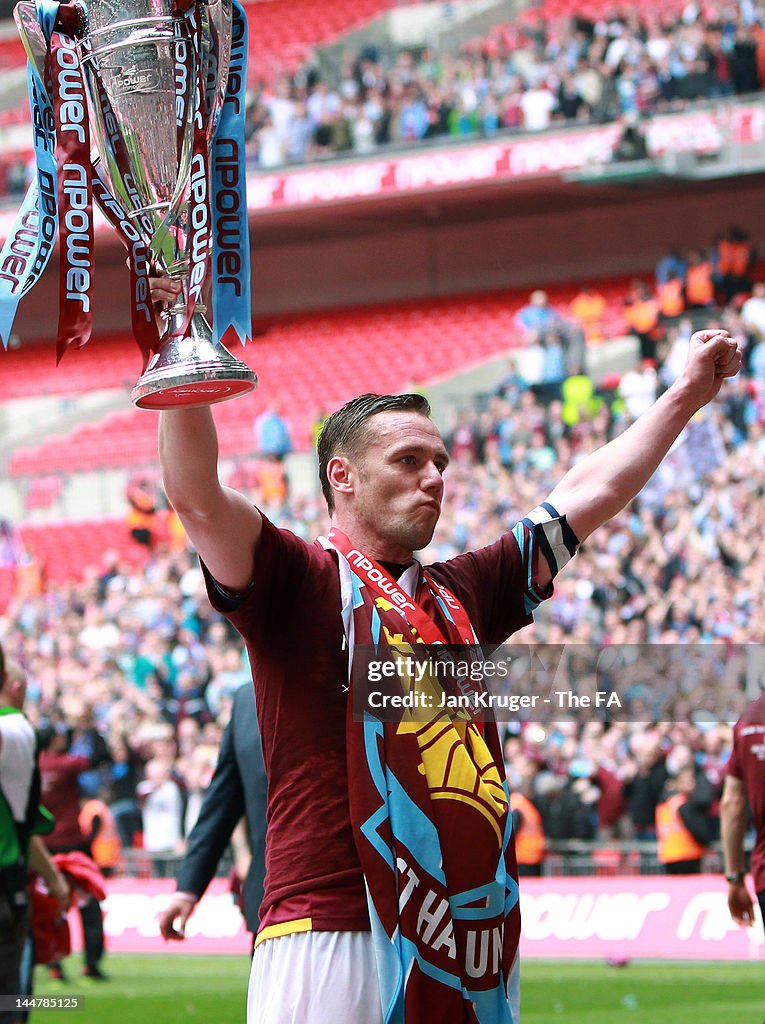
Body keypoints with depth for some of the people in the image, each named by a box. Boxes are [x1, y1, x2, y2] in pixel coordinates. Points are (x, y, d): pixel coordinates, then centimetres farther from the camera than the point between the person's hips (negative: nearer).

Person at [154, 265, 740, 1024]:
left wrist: (688, 394, 36)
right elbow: (197, 499, -14)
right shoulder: (297, 581, 3)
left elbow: (591, 495, 30)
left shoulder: (463, 592, 21)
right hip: (336, 933, -6)